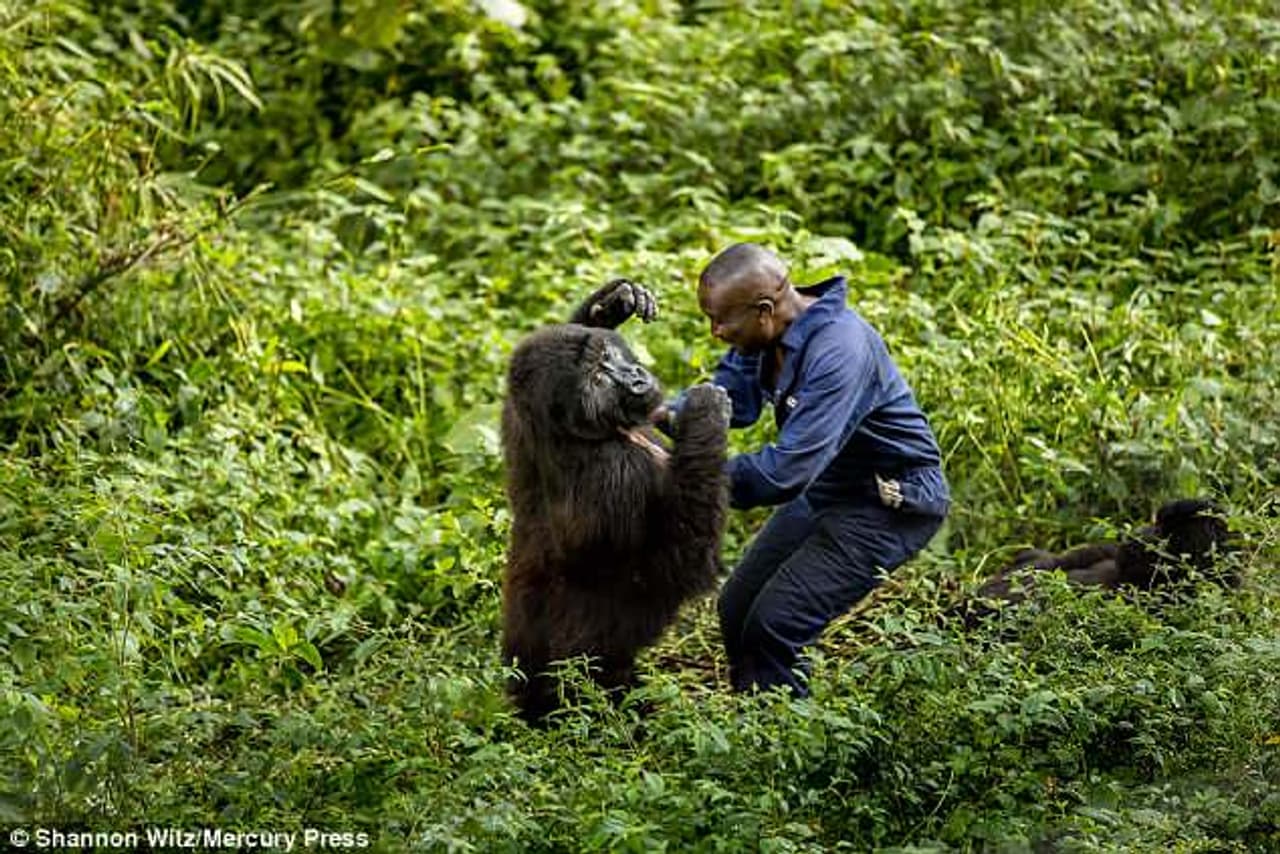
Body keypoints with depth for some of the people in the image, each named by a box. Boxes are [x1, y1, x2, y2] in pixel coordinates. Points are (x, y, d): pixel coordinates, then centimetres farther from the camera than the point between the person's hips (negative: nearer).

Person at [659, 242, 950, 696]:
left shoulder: (838, 350, -34)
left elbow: (785, 471, -37)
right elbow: (730, 397, 6)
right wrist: (663, 414, -14)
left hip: (889, 504, -9)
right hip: (824, 487, 9)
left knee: (776, 624, -18)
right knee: (737, 609, 10)